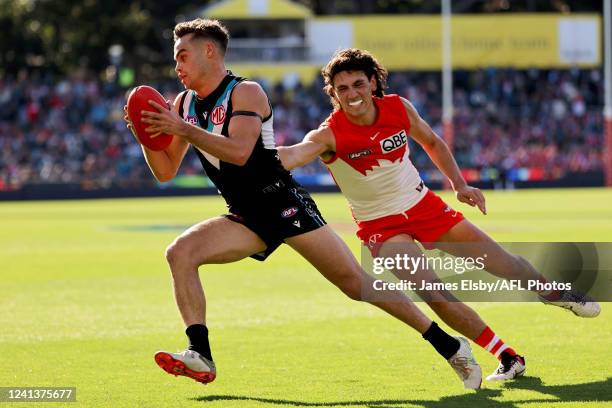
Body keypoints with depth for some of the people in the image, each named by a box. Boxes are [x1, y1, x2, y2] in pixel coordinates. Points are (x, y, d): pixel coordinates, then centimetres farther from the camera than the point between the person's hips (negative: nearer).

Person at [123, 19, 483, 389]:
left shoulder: (246, 93, -11)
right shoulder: (184, 105, 9)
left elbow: (238, 151, -27)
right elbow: (165, 171, 10)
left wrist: (182, 129, -29)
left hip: (284, 205, -6)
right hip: (247, 219, 6)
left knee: (355, 281, -7)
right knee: (180, 253, -16)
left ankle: (449, 345, 3)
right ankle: (200, 357, -20)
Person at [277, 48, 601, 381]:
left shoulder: (399, 108, -12)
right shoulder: (329, 135, -24)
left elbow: (431, 142, 9)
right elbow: (292, 155, -45)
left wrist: (459, 185, 1)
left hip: (424, 205, 3)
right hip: (381, 226, -3)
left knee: (501, 262, 7)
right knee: (432, 292, -23)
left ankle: (554, 292, 40)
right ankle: (508, 358, -10)